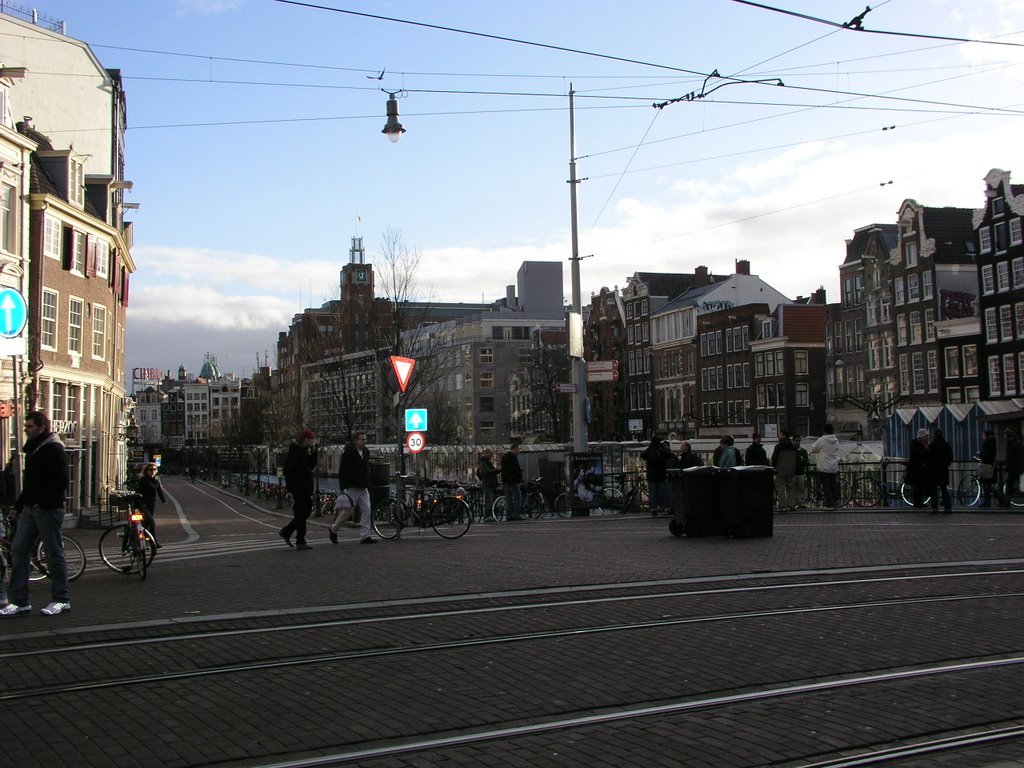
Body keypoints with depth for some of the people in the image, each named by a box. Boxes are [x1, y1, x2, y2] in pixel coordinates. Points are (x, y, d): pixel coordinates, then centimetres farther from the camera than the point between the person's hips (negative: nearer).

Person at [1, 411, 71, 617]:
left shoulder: (54, 449, -12)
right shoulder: (33, 449, 17)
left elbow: (60, 481, -19)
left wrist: (43, 503, -21)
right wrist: (19, 505, 17)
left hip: (48, 510, -9)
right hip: (30, 509, 9)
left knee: (54, 554, -1)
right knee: (18, 551, 5)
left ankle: (61, 600, 8)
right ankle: (19, 602, 9)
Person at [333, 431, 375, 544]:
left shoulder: (365, 453, 12)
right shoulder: (348, 453, -11)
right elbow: (342, 471, -14)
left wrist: (367, 485, 18)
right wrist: (343, 488, -19)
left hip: (363, 488, 7)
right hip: (351, 488, -7)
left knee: (367, 511, -2)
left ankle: (365, 536, 0)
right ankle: (333, 530, 21)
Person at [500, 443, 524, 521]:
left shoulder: (504, 456, 16)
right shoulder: (513, 457, -15)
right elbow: (516, 469, -21)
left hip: (506, 481, 10)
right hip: (513, 481, -10)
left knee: (509, 499, 11)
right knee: (517, 498, -7)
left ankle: (508, 515, 11)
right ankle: (516, 515, -11)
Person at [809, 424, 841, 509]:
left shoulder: (821, 440, -12)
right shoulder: (836, 441, 6)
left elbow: (813, 449, 2)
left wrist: (808, 453, 27)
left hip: (824, 468, -5)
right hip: (834, 468, 5)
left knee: (826, 487, 0)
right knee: (833, 486, 12)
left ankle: (830, 504, -3)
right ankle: (835, 503, 14)